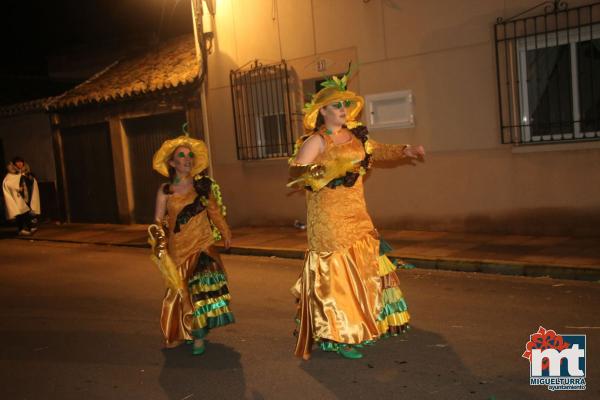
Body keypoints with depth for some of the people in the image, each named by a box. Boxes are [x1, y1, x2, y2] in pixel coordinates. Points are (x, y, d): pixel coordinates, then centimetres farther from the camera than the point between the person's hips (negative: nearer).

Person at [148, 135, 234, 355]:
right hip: (178, 248, 0)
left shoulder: (203, 185, 3)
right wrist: (159, 239, -13)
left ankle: (198, 335, 1)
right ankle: (182, 334, 26)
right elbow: (158, 221, 3)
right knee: (182, 291, 5)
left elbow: (215, 211, 14)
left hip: (202, 245, 0)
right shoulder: (165, 191, 0)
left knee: (202, 287, -11)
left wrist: (225, 233, 20)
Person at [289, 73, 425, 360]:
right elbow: (295, 174, -18)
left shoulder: (355, 135, 10)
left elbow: (376, 151, 25)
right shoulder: (315, 141, -11)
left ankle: (358, 327, 30)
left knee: (364, 269, 14)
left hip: (356, 215, 8)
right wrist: (331, 170, -28)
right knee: (336, 274, -5)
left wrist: (404, 151, 12)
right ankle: (339, 338, 6)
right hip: (329, 219, -8)